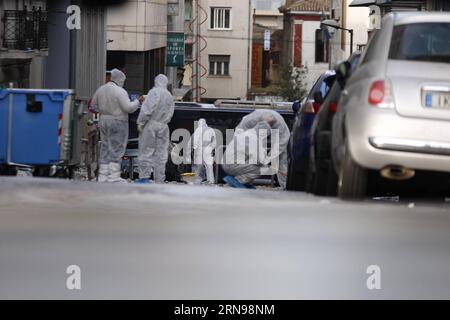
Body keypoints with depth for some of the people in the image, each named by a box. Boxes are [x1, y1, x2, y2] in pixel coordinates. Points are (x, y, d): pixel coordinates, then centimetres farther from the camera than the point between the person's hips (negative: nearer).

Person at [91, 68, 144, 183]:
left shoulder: (101, 89, 8)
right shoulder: (120, 91, -15)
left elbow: (94, 105, 18)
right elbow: (128, 108, -19)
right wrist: (138, 101, -3)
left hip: (104, 121, 7)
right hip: (118, 123, -7)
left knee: (105, 149, 10)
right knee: (117, 149, -4)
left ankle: (103, 177, 9)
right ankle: (113, 177, -8)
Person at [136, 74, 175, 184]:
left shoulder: (154, 92, -8)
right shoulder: (170, 96, 14)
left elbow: (147, 109, -16)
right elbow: (170, 113, 14)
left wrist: (141, 122, -12)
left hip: (151, 125, -6)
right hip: (163, 126, 6)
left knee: (146, 151, -2)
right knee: (161, 154, 7)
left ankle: (144, 177, -6)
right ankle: (159, 180, 7)